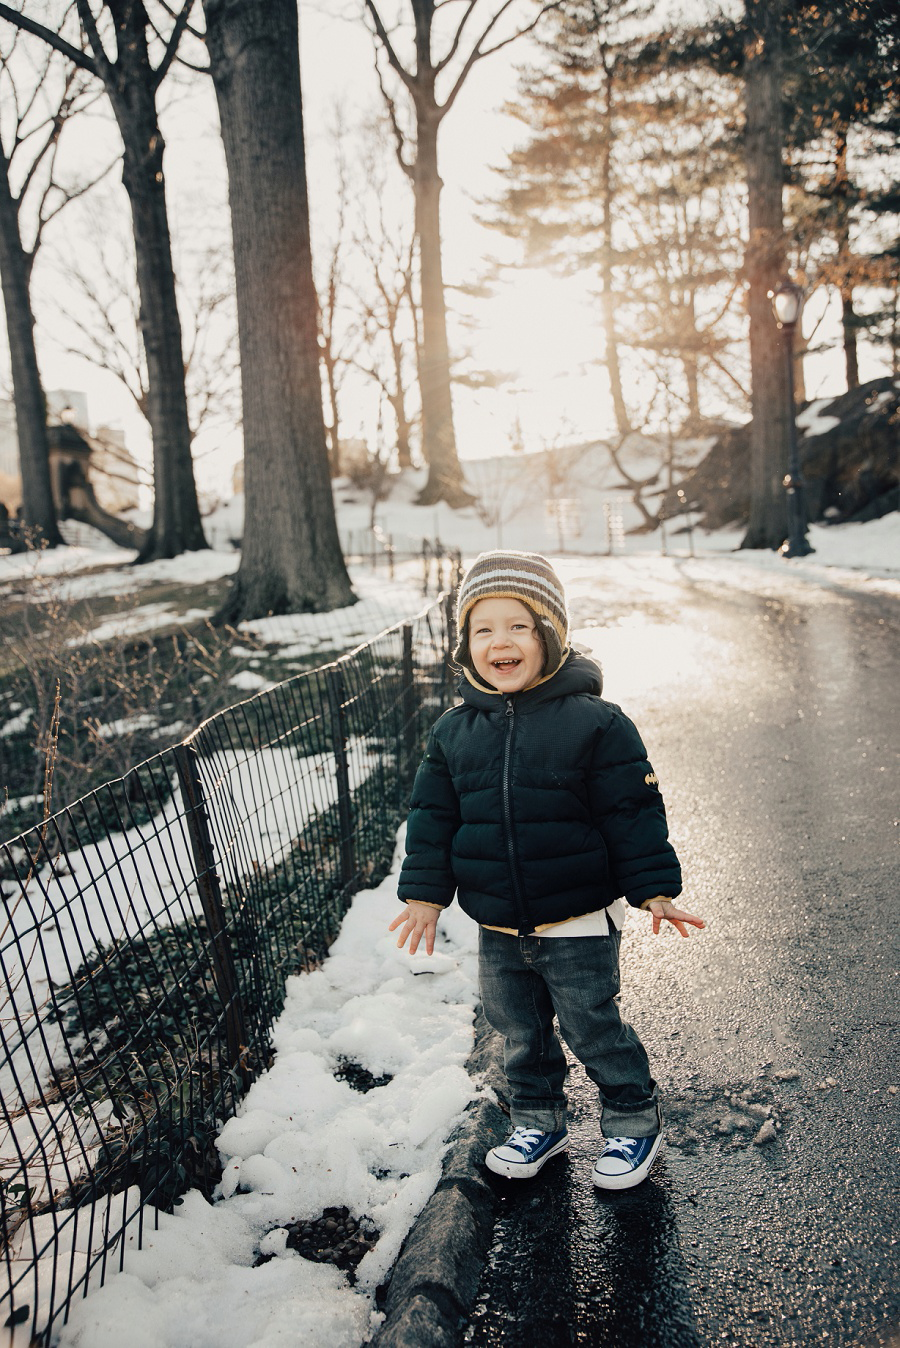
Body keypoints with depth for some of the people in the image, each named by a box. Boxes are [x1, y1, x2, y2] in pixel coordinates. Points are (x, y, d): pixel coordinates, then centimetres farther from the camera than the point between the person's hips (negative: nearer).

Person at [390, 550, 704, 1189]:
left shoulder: (594, 722, -14)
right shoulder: (453, 731, -2)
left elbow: (633, 813, -10)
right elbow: (433, 818, 5)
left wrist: (656, 891, -8)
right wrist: (425, 894, 4)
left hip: (578, 926, -4)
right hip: (497, 931, 5)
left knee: (593, 1027, 9)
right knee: (519, 1033, 19)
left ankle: (634, 1120, 34)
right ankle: (538, 1123, 42)